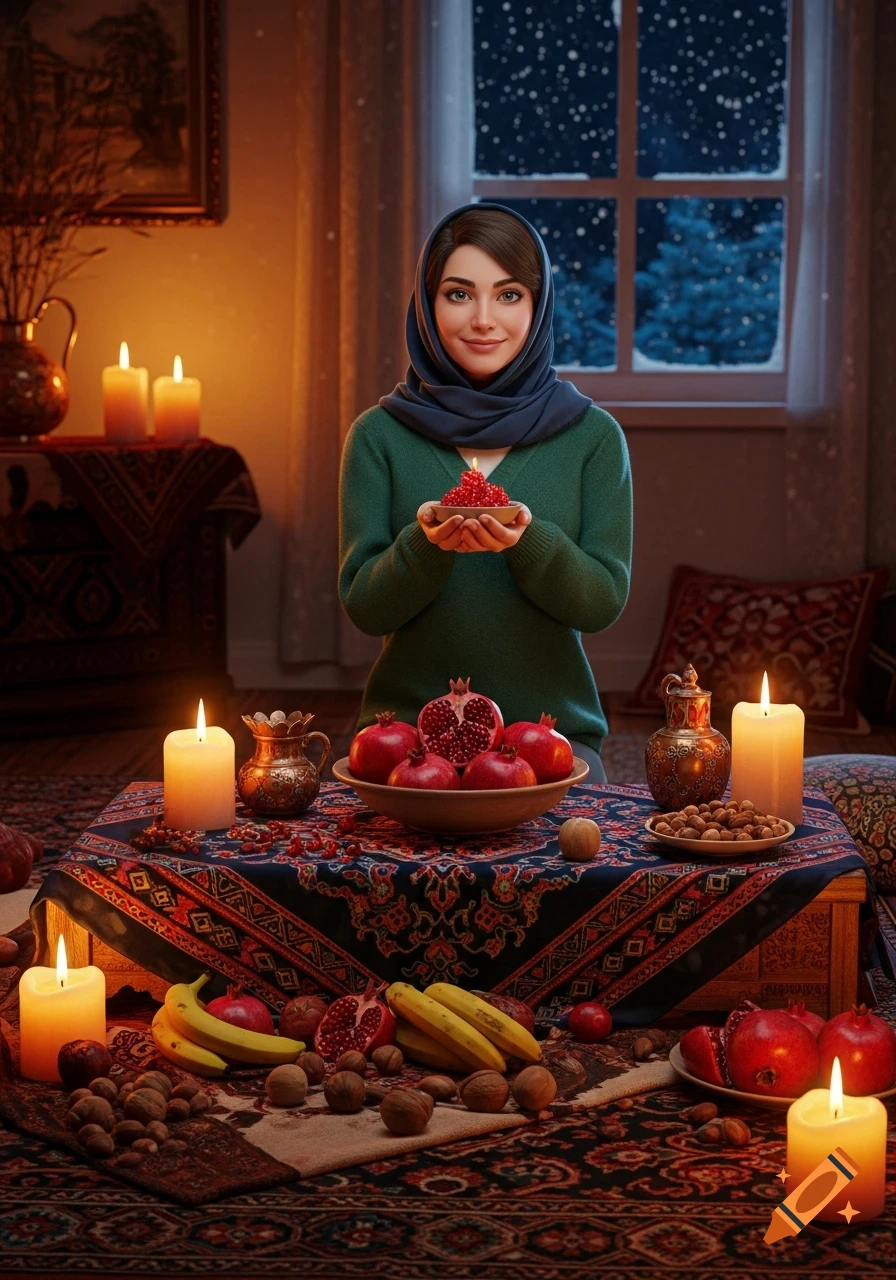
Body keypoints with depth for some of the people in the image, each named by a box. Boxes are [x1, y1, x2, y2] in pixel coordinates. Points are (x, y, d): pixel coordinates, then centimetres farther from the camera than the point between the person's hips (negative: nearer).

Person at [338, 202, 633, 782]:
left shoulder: (593, 436, 3)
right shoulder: (379, 435, 3)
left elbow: (604, 603, -2)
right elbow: (365, 607, -1)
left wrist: (528, 541, -21)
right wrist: (426, 543, -21)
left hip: (554, 729, 1)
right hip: (407, 727, 0)